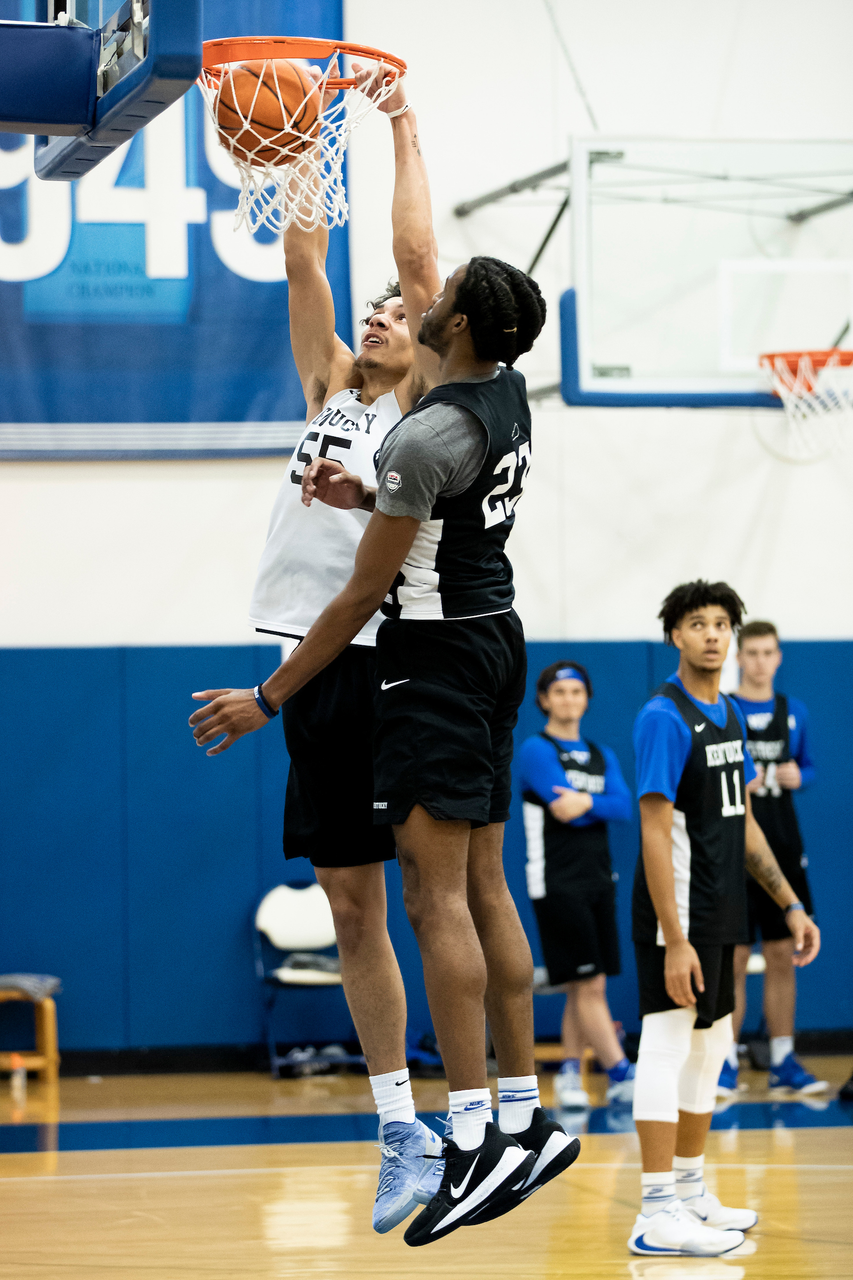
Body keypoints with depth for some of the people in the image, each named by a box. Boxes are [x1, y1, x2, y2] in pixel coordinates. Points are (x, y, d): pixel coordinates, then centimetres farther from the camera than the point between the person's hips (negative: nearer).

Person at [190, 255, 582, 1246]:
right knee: (483, 887, 10)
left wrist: (267, 698, -10)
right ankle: (523, 1119, 11)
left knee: (436, 896, -10)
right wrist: (366, 497, 13)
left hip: (438, 656, -9)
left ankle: (473, 1141, -14)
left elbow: (365, 593, -17)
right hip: (496, 641, 9)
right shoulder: (509, 393, 6)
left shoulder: (425, 437, -21)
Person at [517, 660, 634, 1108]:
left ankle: (568, 1075, 13)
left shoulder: (602, 756, 15)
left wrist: (588, 802, -19)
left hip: (598, 881, 7)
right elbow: (563, 806, -17)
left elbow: (625, 808, -3)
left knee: (586, 988, 6)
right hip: (557, 882, -7)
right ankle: (621, 1076, -13)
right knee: (587, 986, -9)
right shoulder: (536, 750, -4)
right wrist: (602, 806, -5)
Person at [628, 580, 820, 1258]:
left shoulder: (731, 716, 12)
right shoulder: (665, 717, -15)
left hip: (720, 917, 9)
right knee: (667, 1049, -7)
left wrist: (791, 904, 14)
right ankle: (657, 1216, -5)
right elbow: (655, 832, -19)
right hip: (678, 916, -9)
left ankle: (691, 1193, 24)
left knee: (709, 1048, 14)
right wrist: (674, 941, -24)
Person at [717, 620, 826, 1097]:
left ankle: (784, 1061, 13)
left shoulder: (794, 712, 9)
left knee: (783, 955, 6)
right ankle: (726, 1062, 4)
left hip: (782, 847, 4)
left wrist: (798, 776, -5)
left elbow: (808, 767, 18)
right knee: (733, 959, -3)